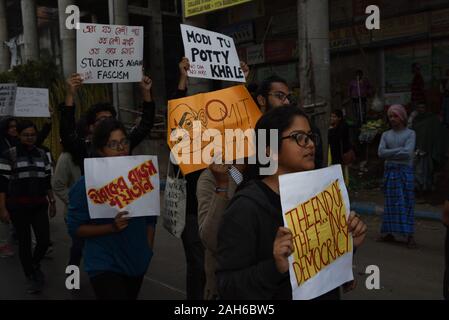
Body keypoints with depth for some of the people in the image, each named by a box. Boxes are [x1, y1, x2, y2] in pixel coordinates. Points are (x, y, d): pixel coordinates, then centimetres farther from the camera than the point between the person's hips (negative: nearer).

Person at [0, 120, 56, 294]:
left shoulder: (42, 154, 8)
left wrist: (52, 202, 12)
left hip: (39, 206, 3)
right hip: (18, 207, -3)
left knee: (44, 240, -2)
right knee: (24, 242, 6)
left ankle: (35, 265, 30)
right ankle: (31, 276, 25)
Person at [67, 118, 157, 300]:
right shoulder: (87, 184, -14)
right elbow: (75, 228, -12)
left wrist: (148, 250, 6)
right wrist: (111, 227, -25)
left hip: (138, 262, 5)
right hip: (105, 265, -5)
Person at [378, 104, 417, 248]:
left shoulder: (410, 133, 1)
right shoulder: (386, 135, 12)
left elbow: (408, 153, -12)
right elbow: (381, 153, -1)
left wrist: (390, 153, -5)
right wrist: (398, 151, -7)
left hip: (405, 171, -3)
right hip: (390, 171, 3)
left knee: (407, 202, -5)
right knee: (390, 202, 5)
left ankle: (409, 235, -5)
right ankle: (389, 232, 11)